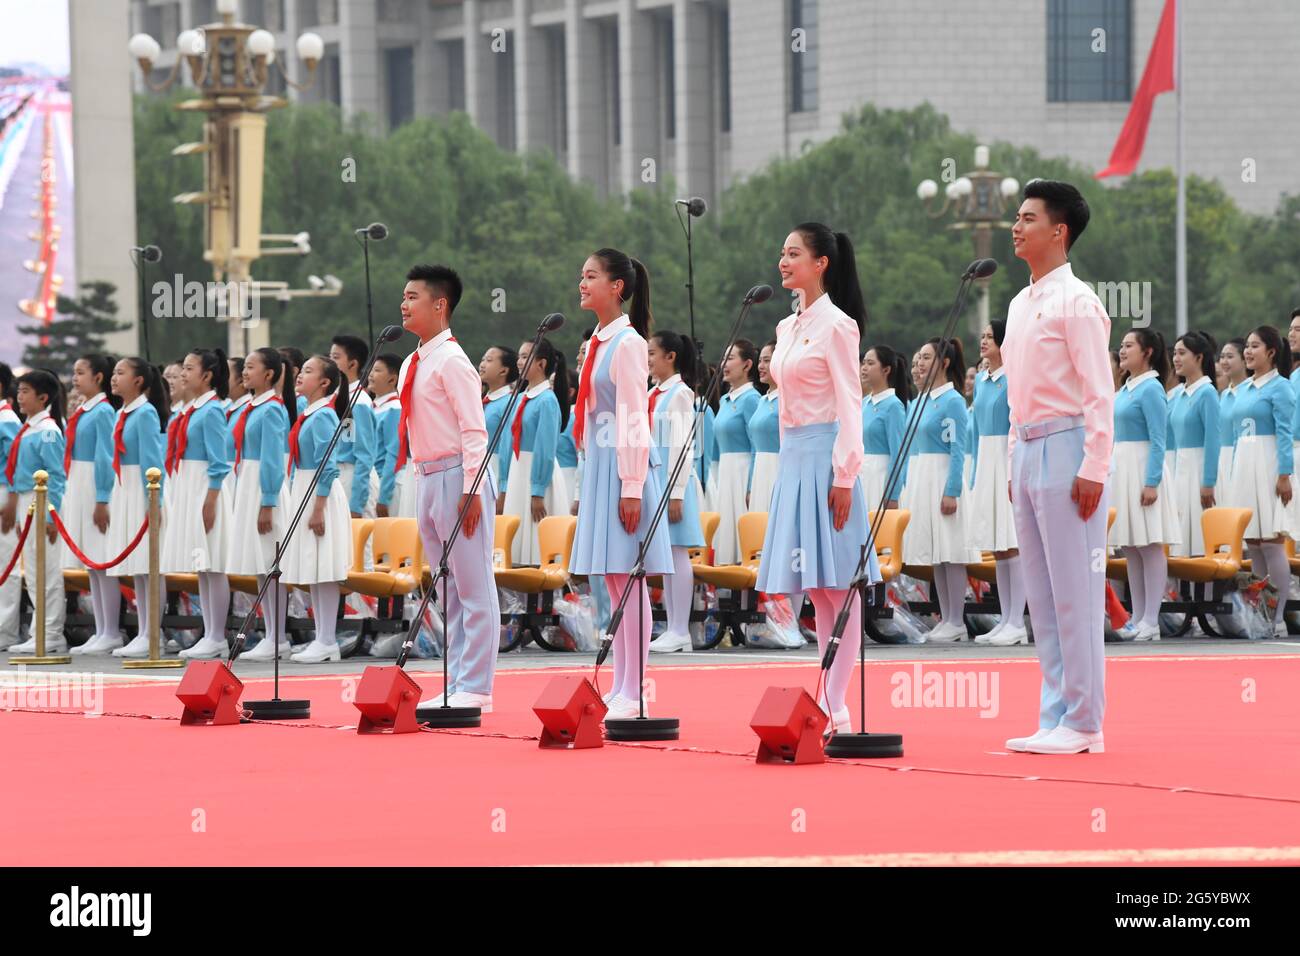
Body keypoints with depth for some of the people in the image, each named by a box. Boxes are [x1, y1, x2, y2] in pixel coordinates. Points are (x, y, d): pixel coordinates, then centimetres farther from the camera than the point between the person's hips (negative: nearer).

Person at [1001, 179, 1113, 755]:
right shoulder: (1020, 305, 16)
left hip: (1066, 448, -9)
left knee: (1075, 593, -7)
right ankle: (1055, 717, 13)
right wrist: (1015, 461, 17)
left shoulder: (1075, 301, -9)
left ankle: (1083, 723, -4)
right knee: (1042, 595, 9)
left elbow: (1099, 393, -14)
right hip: (1028, 449, 9)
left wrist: (1093, 469, -18)